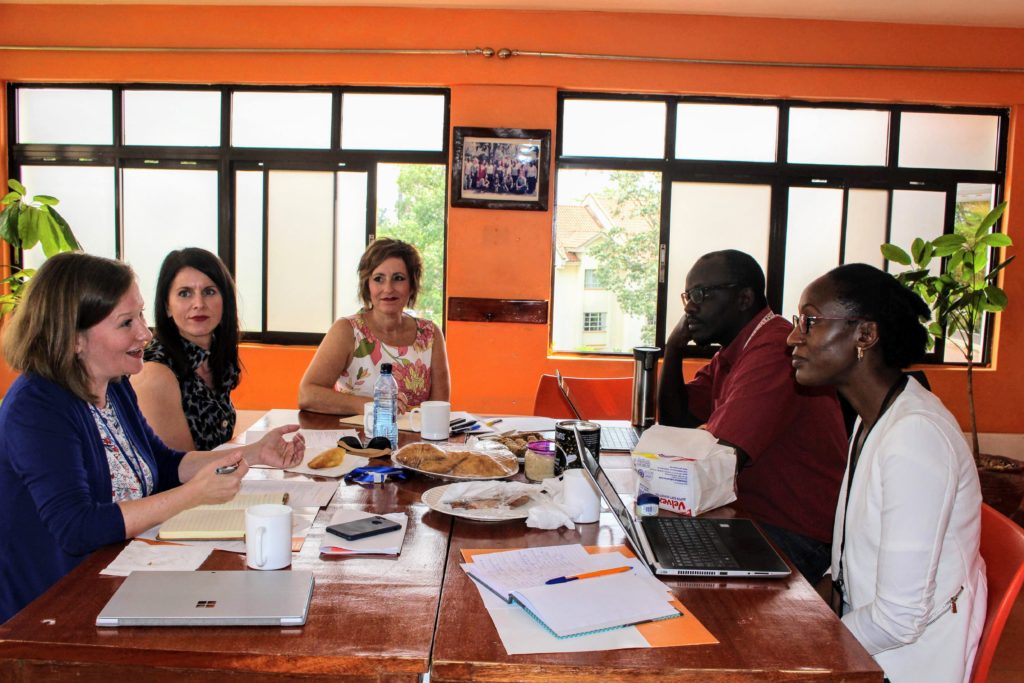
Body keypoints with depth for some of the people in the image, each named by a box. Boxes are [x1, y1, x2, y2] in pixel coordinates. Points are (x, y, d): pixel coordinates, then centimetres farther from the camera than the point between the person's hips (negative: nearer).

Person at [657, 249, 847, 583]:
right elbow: (675, 421, 12)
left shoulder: (773, 350, -23)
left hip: (795, 537, -9)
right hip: (750, 513, 9)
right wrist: (673, 349, -1)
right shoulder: (732, 352, 11)